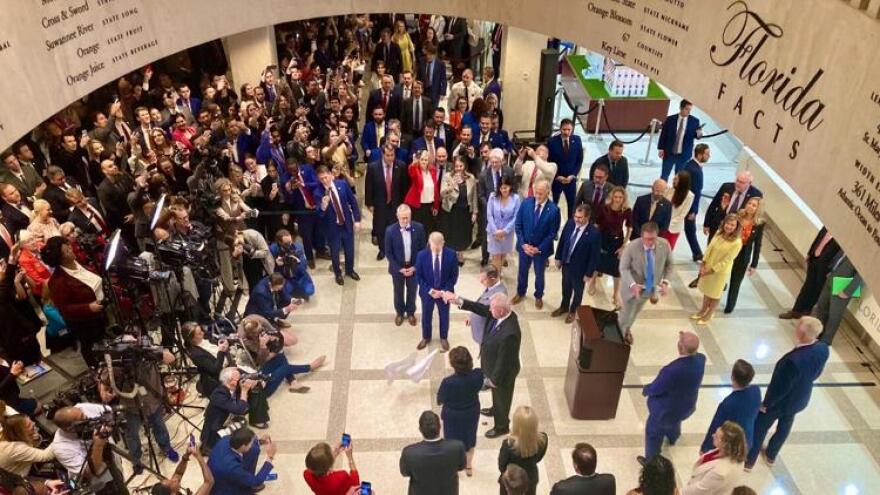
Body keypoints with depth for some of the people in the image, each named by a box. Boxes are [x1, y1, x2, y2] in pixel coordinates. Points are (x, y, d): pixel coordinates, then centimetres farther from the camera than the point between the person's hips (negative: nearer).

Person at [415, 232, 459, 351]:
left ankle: (443, 338, 44)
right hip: (427, 291, 0)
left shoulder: (451, 254, -19)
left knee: (444, 316, 19)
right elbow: (418, 276, -9)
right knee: (426, 316, 19)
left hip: (445, 292, 0)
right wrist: (430, 290, -16)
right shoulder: (422, 255, -19)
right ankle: (426, 338, 43)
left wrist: (444, 291, -16)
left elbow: (454, 275, -10)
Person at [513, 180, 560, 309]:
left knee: (539, 274, 19)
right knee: (522, 271, 21)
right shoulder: (526, 203, -12)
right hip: (524, 246, 2)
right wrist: (523, 244, -13)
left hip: (541, 249, -2)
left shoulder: (554, 210, -19)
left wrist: (539, 248, -17)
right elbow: (518, 225, -6)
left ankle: (538, 296, 43)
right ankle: (520, 293, 46)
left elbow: (552, 233, -13)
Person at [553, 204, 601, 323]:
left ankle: (573, 311, 47)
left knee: (577, 291, 22)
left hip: (579, 269, -4)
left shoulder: (594, 233, -30)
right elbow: (562, 241, 1)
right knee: (566, 288, 27)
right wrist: (558, 257, 7)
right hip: (566, 264, 4)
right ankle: (564, 307, 53)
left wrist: (589, 274, -13)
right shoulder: (570, 223, -15)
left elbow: (594, 256, -20)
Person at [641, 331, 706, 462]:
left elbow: (655, 389, -24)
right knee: (674, 421, 41)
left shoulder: (672, 370, -45)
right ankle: (672, 438, 73)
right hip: (687, 405, 7)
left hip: (666, 409, -7)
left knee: (654, 433, 24)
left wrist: (645, 390, -5)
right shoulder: (701, 359, -26)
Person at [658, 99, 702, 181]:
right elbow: (663, 134, 1)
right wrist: (661, 148, -4)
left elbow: (697, 135, 3)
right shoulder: (670, 119, -3)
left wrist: (699, 134, -20)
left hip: (684, 155, 0)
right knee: (664, 176, 9)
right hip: (669, 153, 0)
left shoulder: (694, 121, -3)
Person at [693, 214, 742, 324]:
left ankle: (709, 314, 36)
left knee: (715, 294, 15)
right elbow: (710, 248, -2)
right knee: (706, 290, 23)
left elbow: (726, 260, -23)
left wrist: (711, 270, -20)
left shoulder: (737, 242, -27)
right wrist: (703, 264, -7)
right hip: (708, 267, 5)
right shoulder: (719, 233, -8)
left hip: (721, 271, -5)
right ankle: (703, 310, 44)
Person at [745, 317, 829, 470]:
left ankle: (748, 460, 38)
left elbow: (780, 387, -28)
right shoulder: (823, 349, -21)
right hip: (800, 398, 7)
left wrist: (766, 403, -11)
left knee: (760, 428, 18)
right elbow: (817, 373, -1)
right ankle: (771, 455, 53)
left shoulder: (794, 359, -43)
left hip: (781, 400, -6)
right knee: (784, 426, 29)